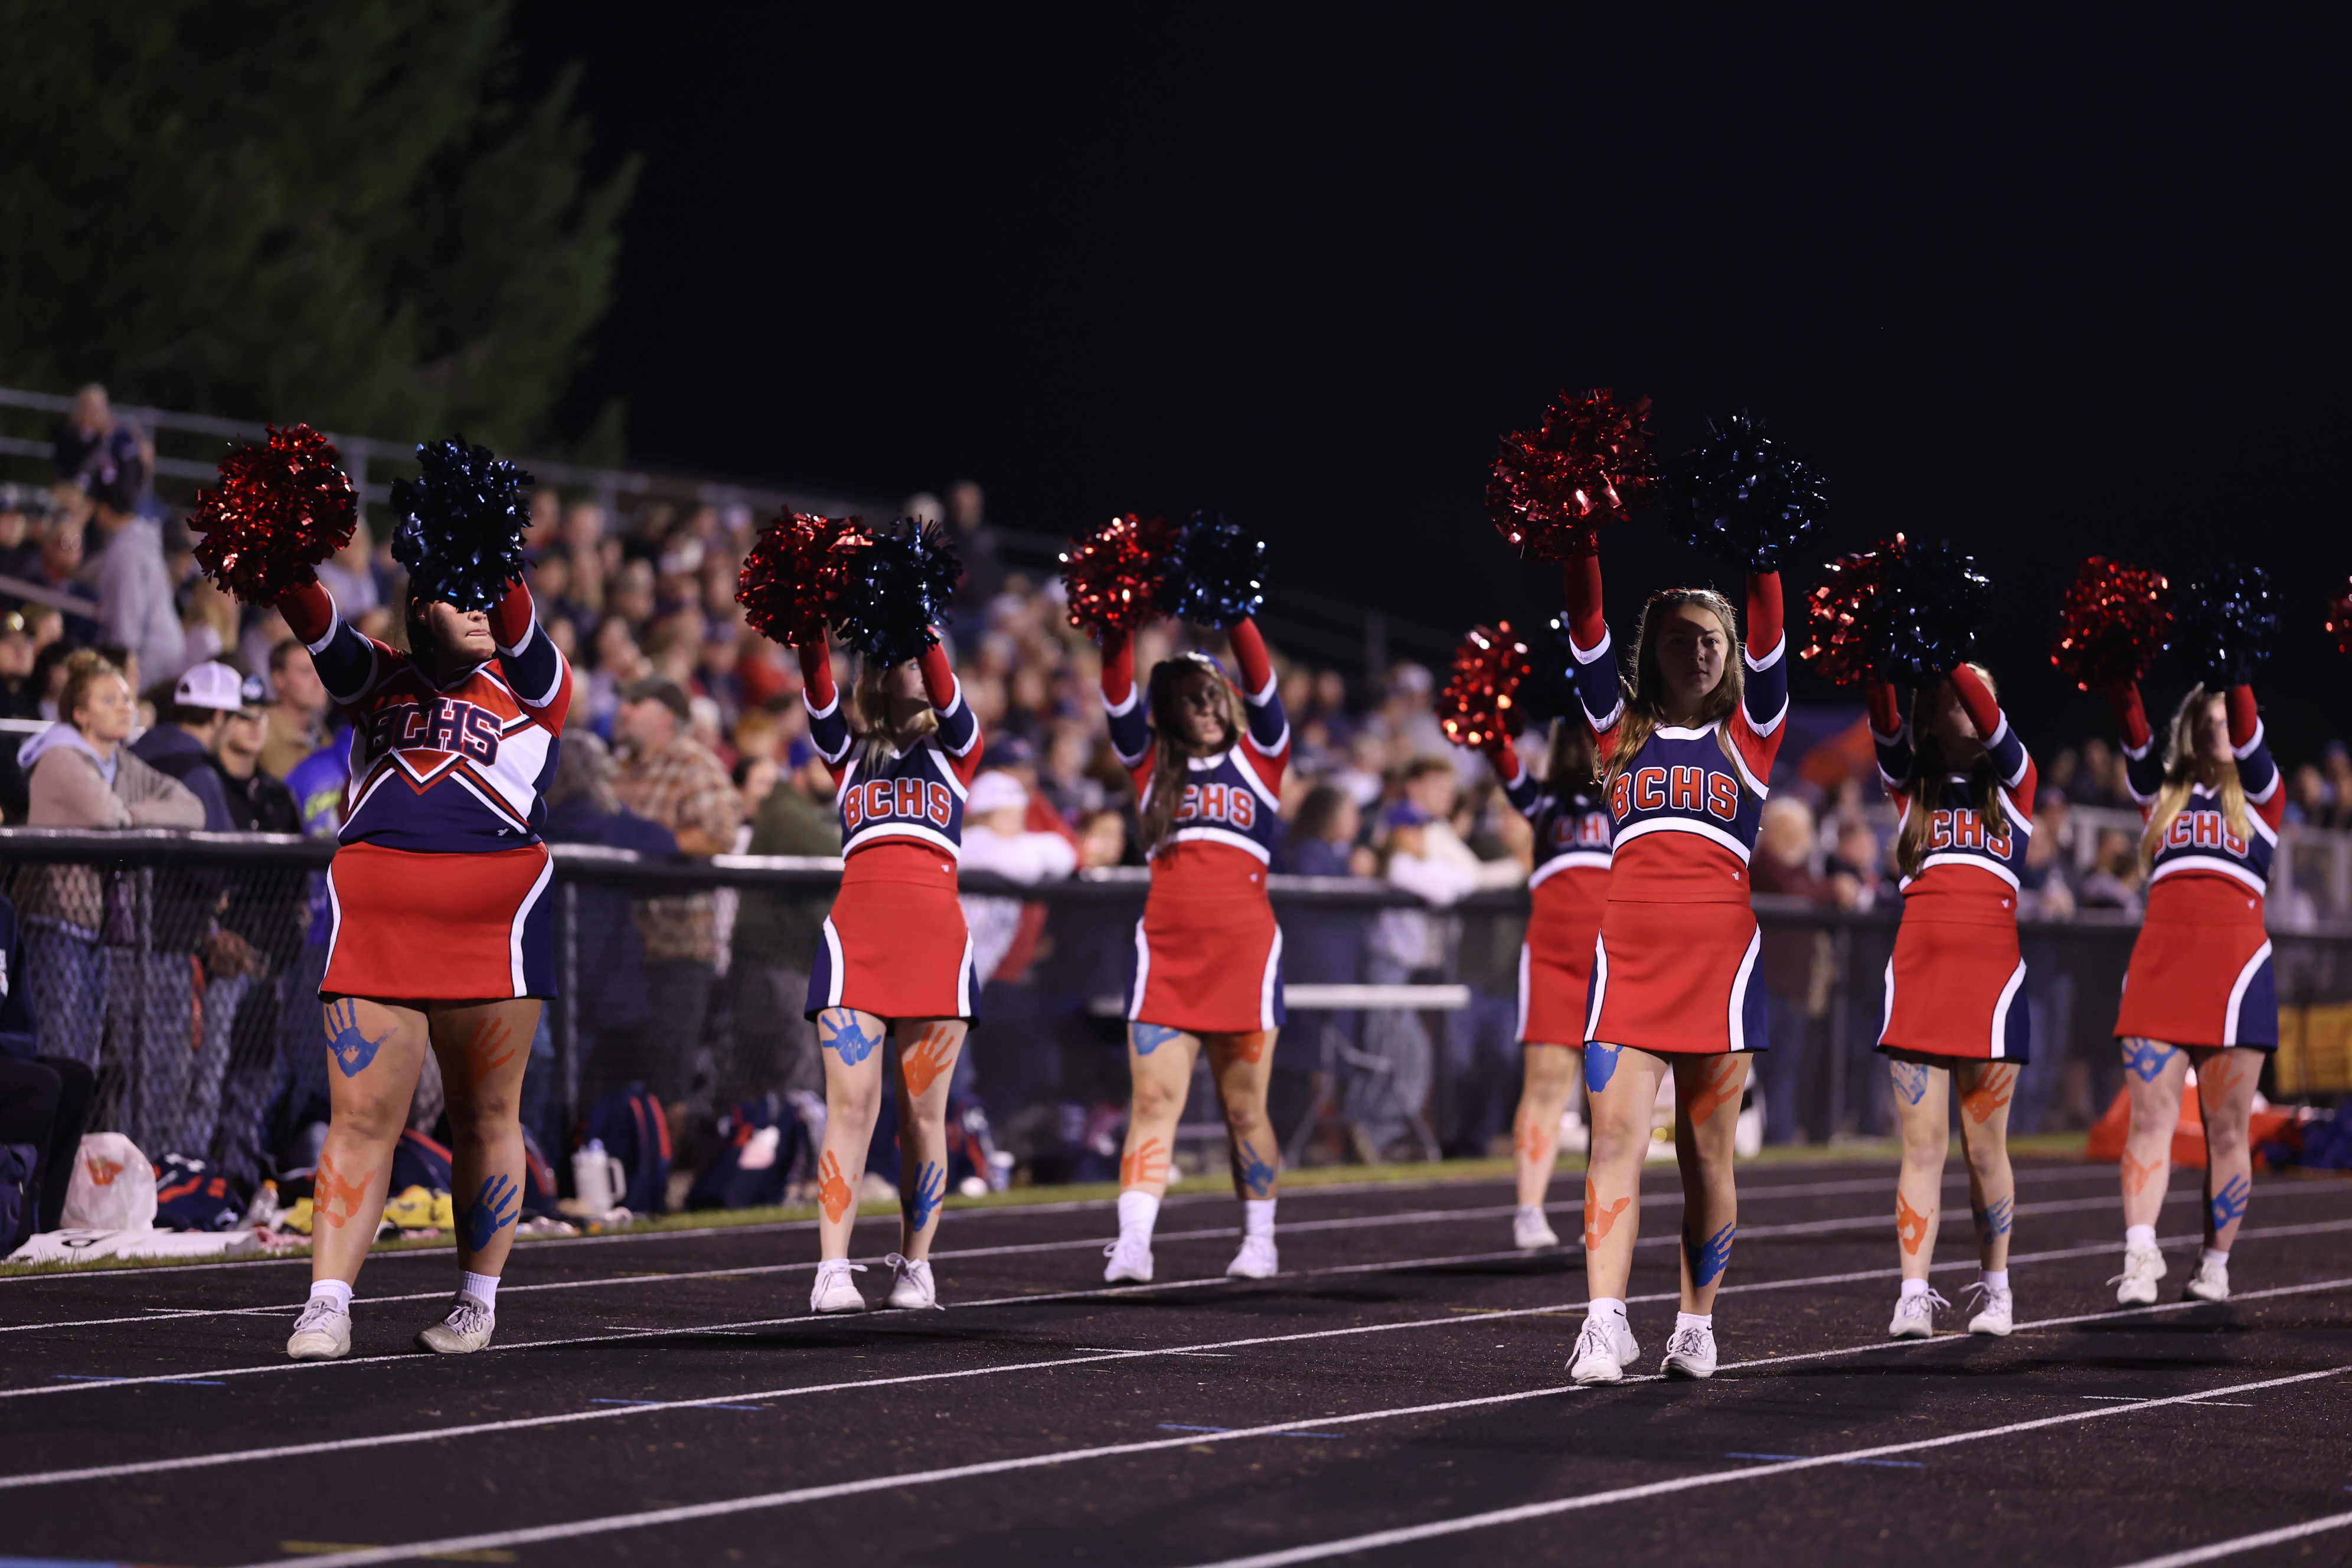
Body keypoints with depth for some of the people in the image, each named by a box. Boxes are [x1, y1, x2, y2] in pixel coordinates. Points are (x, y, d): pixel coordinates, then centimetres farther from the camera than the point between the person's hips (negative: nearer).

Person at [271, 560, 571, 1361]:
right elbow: (318, 627, 1)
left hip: (492, 921, -1)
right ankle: (327, 1306, -8)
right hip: (376, 919, 1)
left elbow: (514, 626, -7)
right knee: (361, 1115, -5)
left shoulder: (529, 683, 12)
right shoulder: (378, 679, 17)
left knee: (484, 1116, 6)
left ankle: (478, 1299, 15)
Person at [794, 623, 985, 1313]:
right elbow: (819, 696, -1)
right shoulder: (848, 755, 18)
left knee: (923, 1112, 1)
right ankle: (833, 1270, -12)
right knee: (851, 1104, -9)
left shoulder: (954, 752, 15)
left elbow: (945, 695, -4)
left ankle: (915, 1266, 8)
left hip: (936, 939, 0)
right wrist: (811, 637, -20)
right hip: (856, 937, 0)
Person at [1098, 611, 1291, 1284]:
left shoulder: (1258, 758, 10)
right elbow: (1118, 692, 2)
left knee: (1244, 1108, 5)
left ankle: (1259, 1240, 18)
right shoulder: (1152, 764, 14)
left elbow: (1260, 683, -3)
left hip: (1245, 952, -1)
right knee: (1154, 1098, -9)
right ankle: (1133, 1243, -18)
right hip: (1165, 954, 1)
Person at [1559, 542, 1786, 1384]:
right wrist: (1580, 544, -8)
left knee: (1705, 1153, 4)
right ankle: (1604, 1323, -18)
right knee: (1616, 1135, -10)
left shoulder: (1746, 737, 11)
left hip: (1719, 958, 0)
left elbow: (1769, 645, -2)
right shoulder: (1623, 729, 14)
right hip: (1628, 956, 1)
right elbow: (1586, 634, 3)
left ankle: (1696, 1328, 11)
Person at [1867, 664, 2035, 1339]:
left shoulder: (2011, 784, 10)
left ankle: (1995, 1287, 14)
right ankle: (1914, 1295, -5)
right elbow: (1886, 728, -4)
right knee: (1922, 1142, -3)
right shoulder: (1911, 785, 14)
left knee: (1985, 1144, 3)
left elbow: (1992, 727, -9)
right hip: (1917, 973, 1)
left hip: (1991, 975, -1)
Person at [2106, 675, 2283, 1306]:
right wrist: (2121, 685, -16)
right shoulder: (2163, 796, 18)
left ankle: (2215, 1265, 7)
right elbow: (2137, 743, 1)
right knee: (2150, 1117, -9)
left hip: (2234, 964, -1)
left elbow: (2247, 739, -5)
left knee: (2226, 1129, 0)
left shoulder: (2258, 797, 12)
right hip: (2159, 962, 1)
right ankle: (2140, 1259, -17)